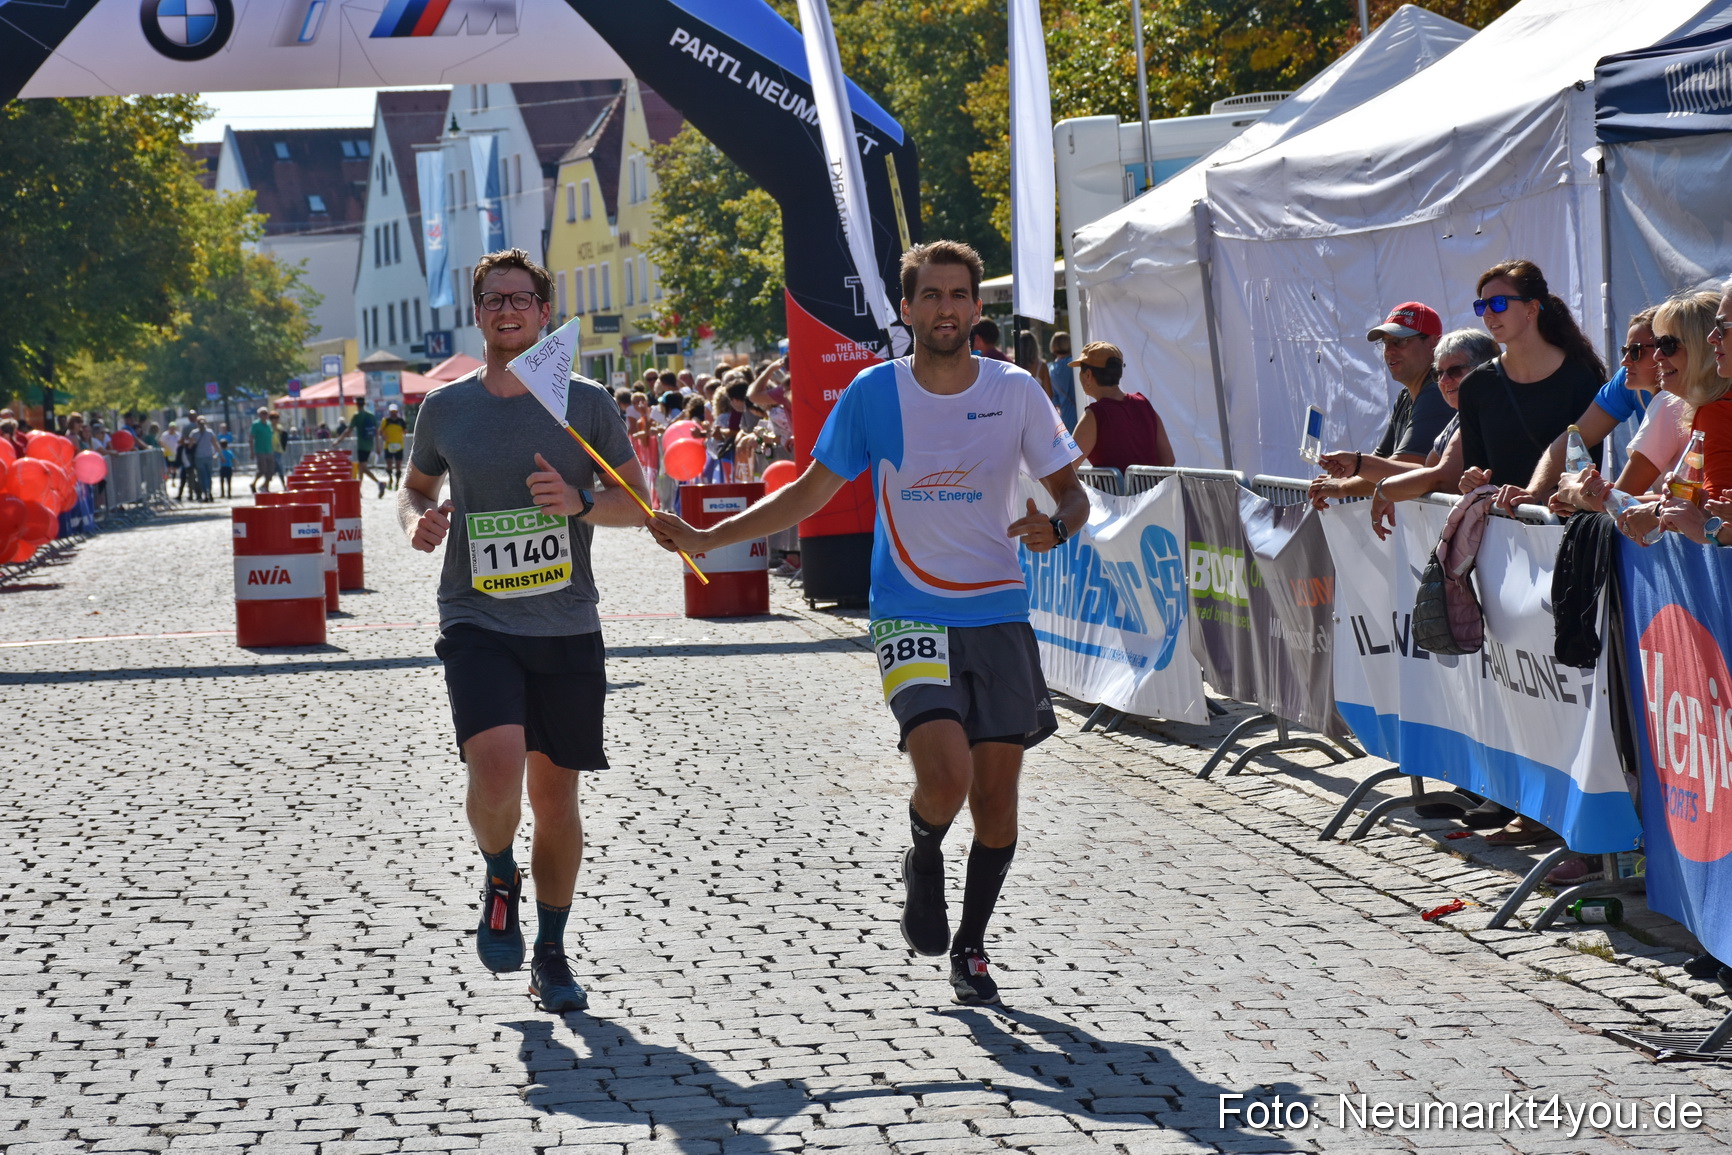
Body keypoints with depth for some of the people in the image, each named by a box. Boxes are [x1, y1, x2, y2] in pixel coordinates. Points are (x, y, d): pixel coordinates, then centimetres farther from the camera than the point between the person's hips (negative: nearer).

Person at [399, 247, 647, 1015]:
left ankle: (551, 955, 24)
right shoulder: (446, 408, 4)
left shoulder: (586, 404, 2)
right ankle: (499, 879, 9)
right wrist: (415, 520, -3)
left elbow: (638, 503, 6)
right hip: (476, 625, -1)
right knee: (497, 768, -23)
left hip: (566, 630, 1)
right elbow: (415, 485, 20)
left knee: (556, 795, 7)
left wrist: (582, 502, -14)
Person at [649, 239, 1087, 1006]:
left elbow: (1070, 490, 8)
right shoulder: (873, 393, -2)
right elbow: (809, 493, 7)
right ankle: (922, 860, 13)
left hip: (999, 618, 2)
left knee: (996, 796, 4)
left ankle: (969, 945, 26)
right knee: (947, 772, -22)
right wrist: (706, 539, 1)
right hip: (910, 617, -2)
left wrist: (1054, 525, -16)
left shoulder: (1016, 392, -1)